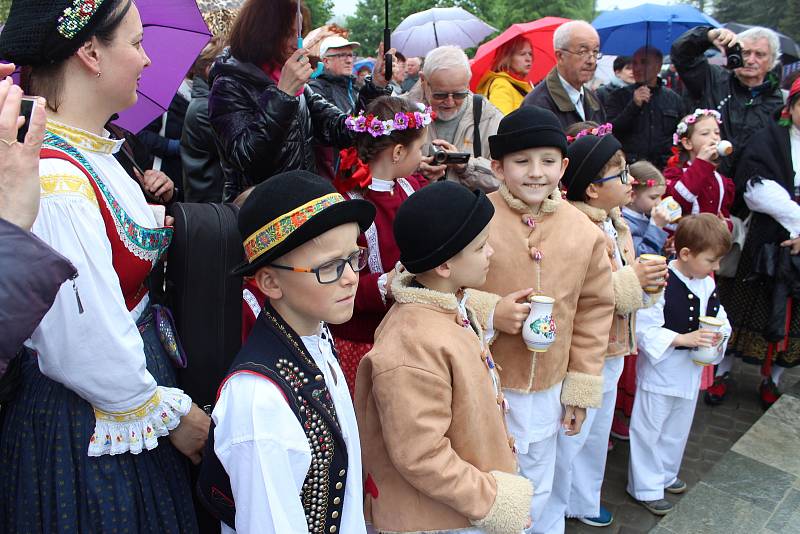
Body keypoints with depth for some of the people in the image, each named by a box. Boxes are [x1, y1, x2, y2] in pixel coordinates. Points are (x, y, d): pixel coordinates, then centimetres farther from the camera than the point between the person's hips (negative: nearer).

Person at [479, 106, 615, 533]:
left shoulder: (584, 232, -3)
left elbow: (594, 309, 4)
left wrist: (582, 387, 6)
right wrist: (491, 314, -21)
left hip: (547, 393, 4)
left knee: (535, 494, 24)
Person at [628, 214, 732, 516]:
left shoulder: (708, 284, 0)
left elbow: (719, 319, 11)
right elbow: (644, 329, -24)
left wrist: (719, 336, -11)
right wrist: (684, 338, -28)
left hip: (690, 371, 8)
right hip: (659, 369, -7)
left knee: (677, 430, 23)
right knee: (649, 430, 7)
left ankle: (665, 474, 43)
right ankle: (646, 487, 23)